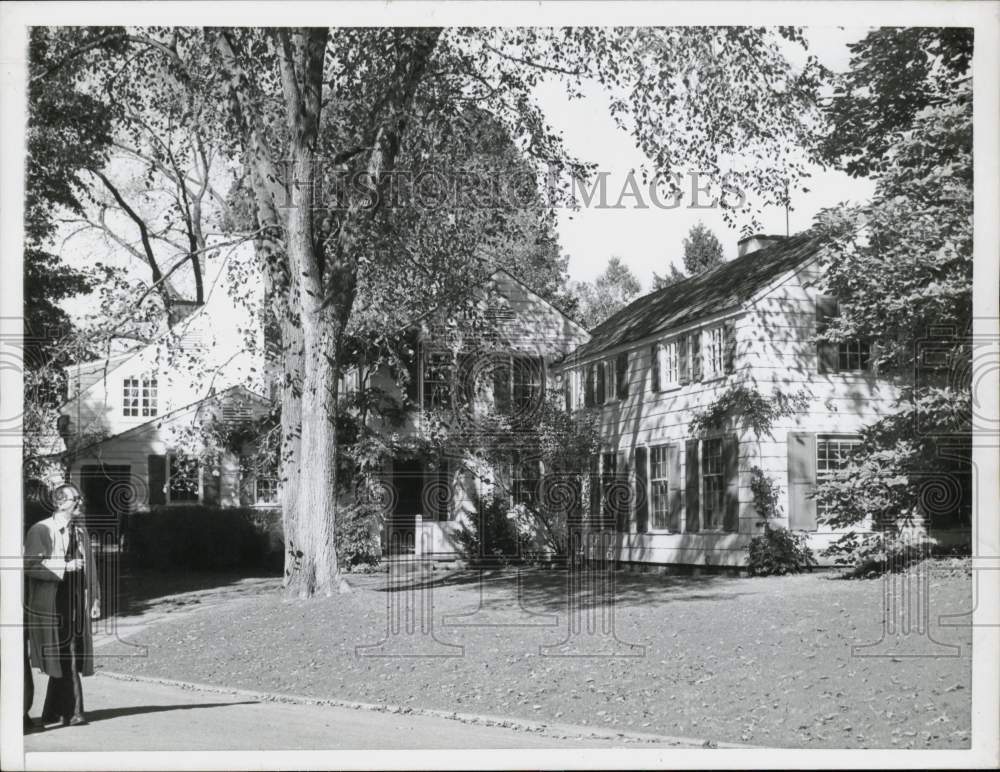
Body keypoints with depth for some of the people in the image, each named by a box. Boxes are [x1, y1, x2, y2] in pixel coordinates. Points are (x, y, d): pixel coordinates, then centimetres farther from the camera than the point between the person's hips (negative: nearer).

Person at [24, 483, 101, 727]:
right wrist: (64, 567, -19)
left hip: (77, 605, 6)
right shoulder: (40, 531, -5)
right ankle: (72, 712, 2)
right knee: (64, 661, -5)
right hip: (50, 605, -6)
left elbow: (90, 568, 16)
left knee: (62, 662, 8)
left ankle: (52, 713, 15)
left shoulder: (81, 532, 15)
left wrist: (95, 600, 11)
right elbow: (30, 566, -13)